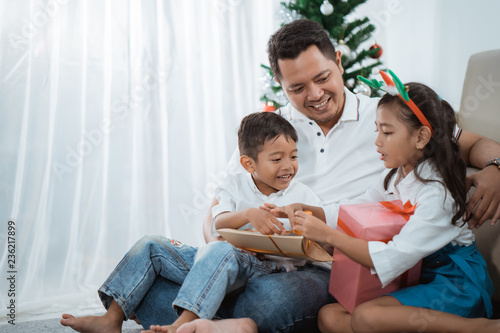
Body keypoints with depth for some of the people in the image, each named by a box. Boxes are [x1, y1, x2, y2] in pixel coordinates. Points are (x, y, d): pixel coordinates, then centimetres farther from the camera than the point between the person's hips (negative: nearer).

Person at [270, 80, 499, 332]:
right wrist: (306, 210, 1)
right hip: (413, 274, 9)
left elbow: (395, 257, -26)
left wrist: (328, 235, -25)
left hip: (455, 281, -8)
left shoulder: (437, 192, -19)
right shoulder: (395, 177, 9)